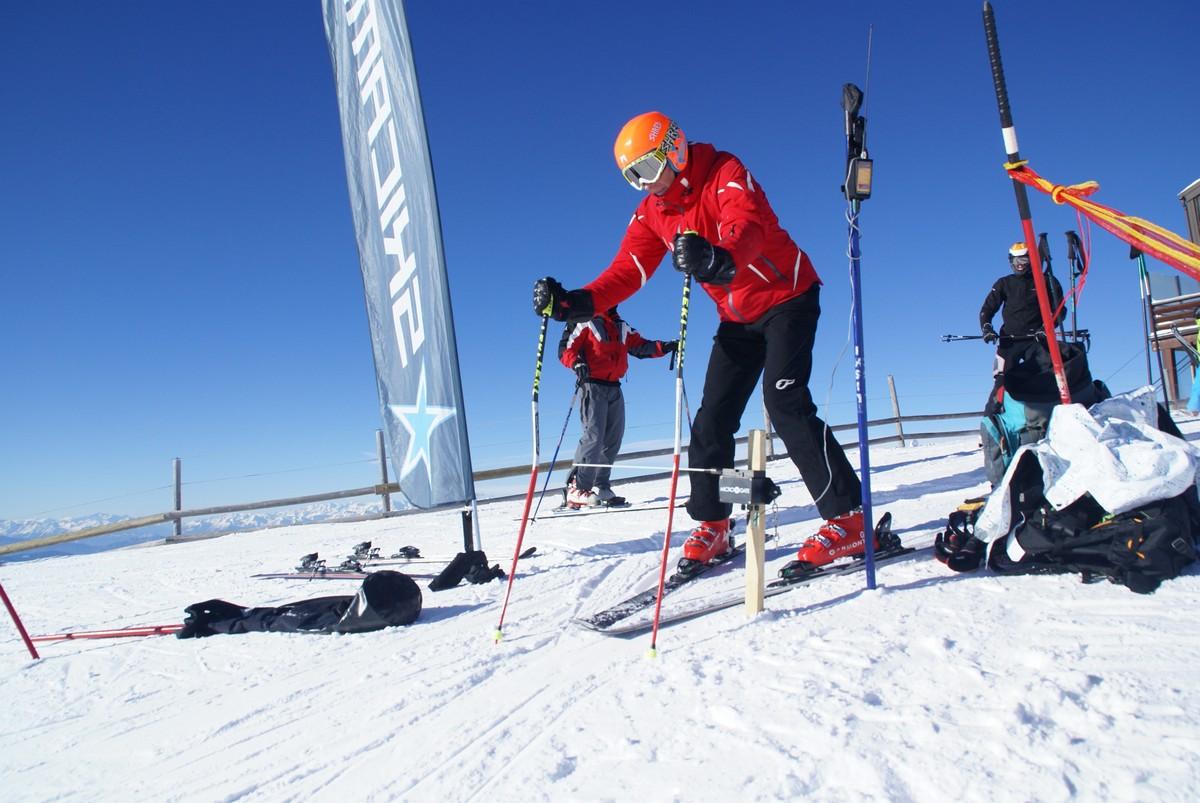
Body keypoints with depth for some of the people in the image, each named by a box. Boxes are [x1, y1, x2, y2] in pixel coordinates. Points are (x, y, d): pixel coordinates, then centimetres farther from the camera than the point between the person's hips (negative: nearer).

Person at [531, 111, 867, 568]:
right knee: (712, 418, 0)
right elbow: (627, 270, -8)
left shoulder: (725, 173, -19)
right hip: (738, 317, 7)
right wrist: (577, 303, -25)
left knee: (785, 401, -22)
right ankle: (711, 525, 13)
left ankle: (847, 519, -16)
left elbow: (746, 227, -39)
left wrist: (719, 259, -62)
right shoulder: (651, 212, 0)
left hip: (787, 296, -7)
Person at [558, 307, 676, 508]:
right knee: (593, 436, -17)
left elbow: (640, 346, 17)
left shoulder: (622, 327, 20)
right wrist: (577, 363, -26)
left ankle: (600, 487, 14)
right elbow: (566, 349, -6)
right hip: (592, 387, -7)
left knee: (613, 438, 6)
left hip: (614, 389, 7)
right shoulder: (585, 322, 0)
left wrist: (663, 347, 0)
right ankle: (577, 489, -16)